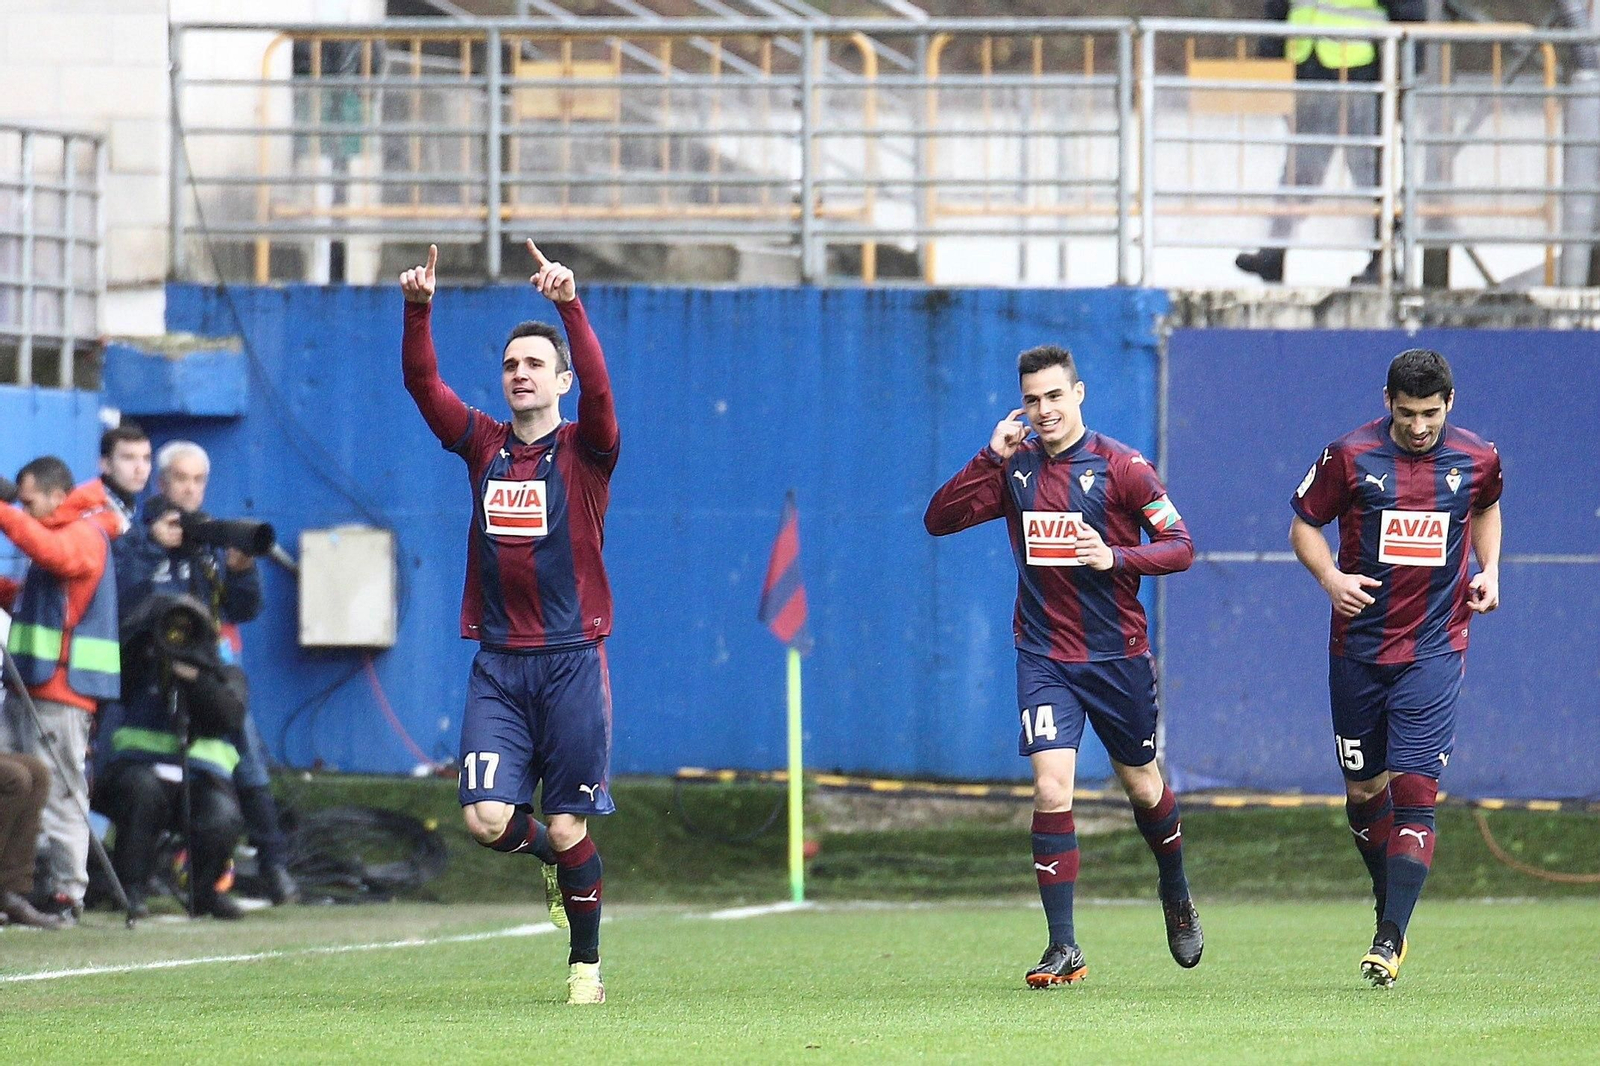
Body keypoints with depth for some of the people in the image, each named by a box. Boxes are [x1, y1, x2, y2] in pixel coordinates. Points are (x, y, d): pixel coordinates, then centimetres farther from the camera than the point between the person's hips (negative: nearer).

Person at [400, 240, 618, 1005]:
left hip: (570, 659, -3)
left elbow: (598, 389, -19)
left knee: (568, 828, 0)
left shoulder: (585, 451, 0)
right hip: (497, 664, 3)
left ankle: (586, 964, 17)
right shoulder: (483, 446, 9)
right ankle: (550, 856, 25)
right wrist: (418, 309, -17)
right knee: (487, 818, -9)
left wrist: (570, 305, -31)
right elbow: (422, 383, -1)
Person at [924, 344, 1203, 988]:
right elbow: (939, 520, -2)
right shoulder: (1014, 469, 3)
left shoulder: (1119, 466, -7)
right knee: (1052, 790, -13)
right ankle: (1063, 949, -10)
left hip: (1117, 655, -1)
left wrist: (1116, 558, -25)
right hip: (1044, 659, 1)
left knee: (1142, 786, 14)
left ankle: (1176, 896, 43)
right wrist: (991, 458, -13)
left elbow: (1180, 547, -7)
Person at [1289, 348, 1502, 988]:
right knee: (1363, 791, 9)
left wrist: (1489, 570, 7)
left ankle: (1391, 938, -14)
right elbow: (1304, 524, 5)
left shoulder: (1477, 460, 0)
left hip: (1434, 651, -1)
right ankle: (1390, 906, 32)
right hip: (1358, 646, 1)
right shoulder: (1350, 456, -5)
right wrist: (1330, 577, -14)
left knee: (1413, 789, -13)